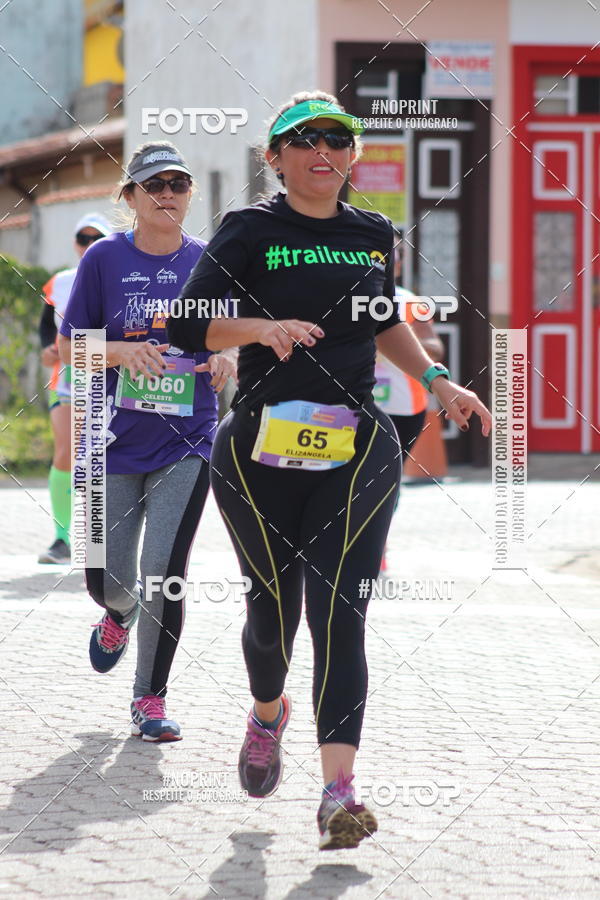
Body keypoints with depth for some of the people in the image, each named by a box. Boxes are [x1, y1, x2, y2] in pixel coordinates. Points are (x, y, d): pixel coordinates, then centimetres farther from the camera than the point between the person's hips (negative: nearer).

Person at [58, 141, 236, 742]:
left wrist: (225, 359, -10)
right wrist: (125, 352, -17)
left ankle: (150, 699, 7)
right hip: (117, 439, 0)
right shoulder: (105, 258, -1)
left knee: (164, 574, -8)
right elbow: (69, 346, 1)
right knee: (107, 577, 4)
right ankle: (120, 613, 43)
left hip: (186, 443, 0)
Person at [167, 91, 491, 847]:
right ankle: (267, 713, 43)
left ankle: (338, 794, -16)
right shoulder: (249, 232, -2)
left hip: (356, 447, 2)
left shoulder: (372, 235, 11)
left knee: (339, 612, -9)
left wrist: (435, 381, 19)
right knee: (274, 603, 8)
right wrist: (262, 328, -26)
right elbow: (186, 325, -11)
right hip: (261, 447, -2)